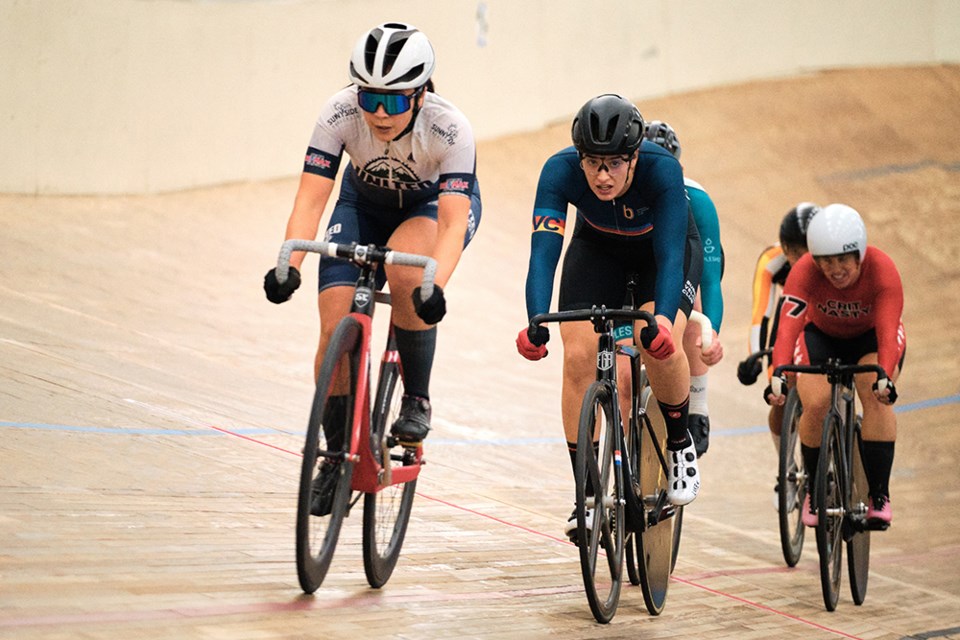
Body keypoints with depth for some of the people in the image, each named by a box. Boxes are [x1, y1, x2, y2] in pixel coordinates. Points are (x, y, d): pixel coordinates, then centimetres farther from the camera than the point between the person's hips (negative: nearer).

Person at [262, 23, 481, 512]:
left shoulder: (449, 129, -35)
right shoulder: (340, 114, -30)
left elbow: (452, 223, -40)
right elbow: (310, 199, -33)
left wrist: (436, 288, -57)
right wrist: (288, 266, -49)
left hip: (435, 206, -2)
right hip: (364, 205, 2)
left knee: (403, 270, -36)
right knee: (335, 328, -14)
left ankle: (417, 400, -15)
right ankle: (337, 454, 6)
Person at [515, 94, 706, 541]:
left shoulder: (662, 170, -37)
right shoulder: (560, 171, -33)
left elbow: (670, 254, -42)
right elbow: (543, 251, -39)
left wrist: (662, 321, -58)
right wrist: (536, 322, -55)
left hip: (664, 246, -2)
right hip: (597, 247, 2)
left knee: (661, 346, -28)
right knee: (578, 356, -17)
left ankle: (680, 444, 0)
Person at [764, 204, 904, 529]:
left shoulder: (882, 270, -33)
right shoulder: (804, 272, -32)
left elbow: (888, 334, -42)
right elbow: (787, 328, -43)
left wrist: (885, 377, -60)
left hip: (872, 335, -1)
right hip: (822, 336, 1)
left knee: (877, 397, -29)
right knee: (816, 405, -23)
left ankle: (879, 496, -22)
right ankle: (814, 490, 1)